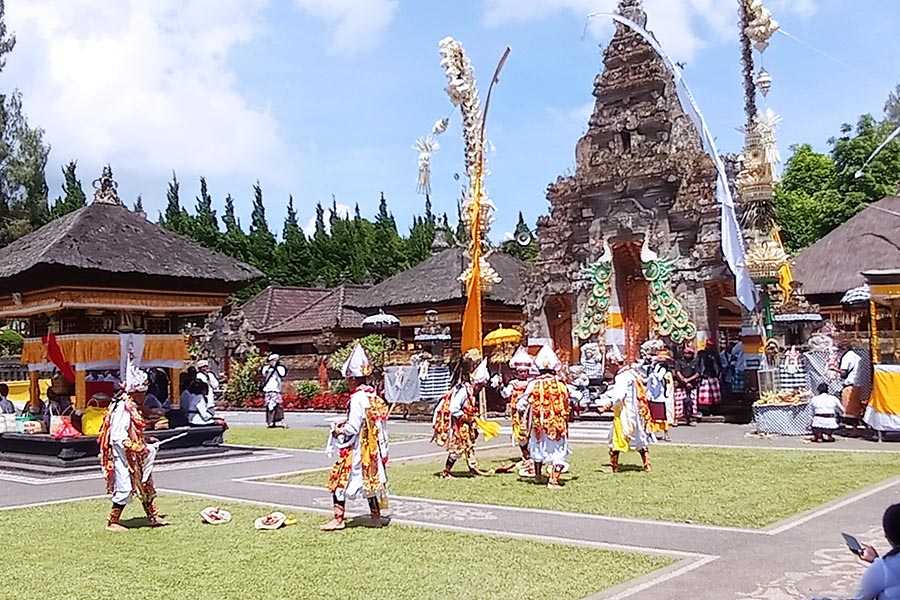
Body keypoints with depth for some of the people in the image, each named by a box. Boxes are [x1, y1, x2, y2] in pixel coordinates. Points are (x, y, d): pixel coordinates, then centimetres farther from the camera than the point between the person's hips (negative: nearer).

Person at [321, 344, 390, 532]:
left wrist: (339, 431, -5)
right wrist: (346, 425, 12)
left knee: (339, 480, 0)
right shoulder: (373, 395, 6)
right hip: (372, 448, 9)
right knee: (370, 479, 17)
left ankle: (338, 518, 3)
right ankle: (376, 516, 24)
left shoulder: (357, 399, -20)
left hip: (356, 449, -9)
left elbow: (353, 428, -23)